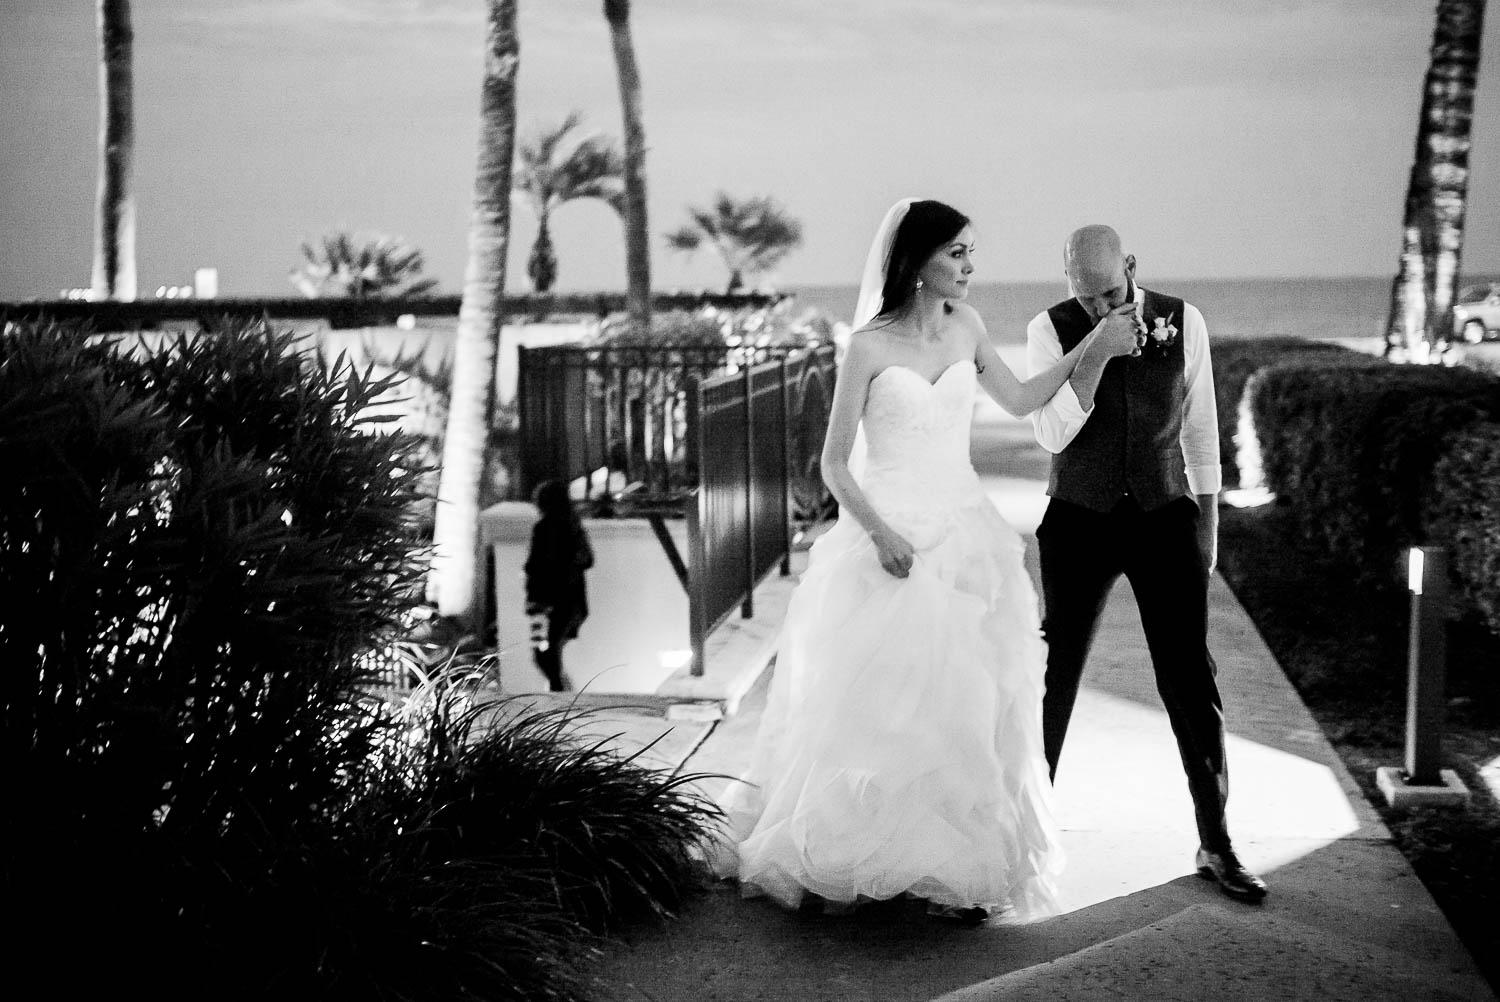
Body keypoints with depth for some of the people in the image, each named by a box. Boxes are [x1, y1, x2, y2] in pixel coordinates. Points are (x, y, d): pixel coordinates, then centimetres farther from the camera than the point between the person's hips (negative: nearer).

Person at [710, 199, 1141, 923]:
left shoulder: (964, 327, 6)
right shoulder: (869, 346, -8)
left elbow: (1020, 401, 18)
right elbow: (833, 462, -6)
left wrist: (1092, 348, 11)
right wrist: (879, 533, -18)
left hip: (962, 535, 5)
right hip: (889, 535, -5)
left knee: (968, 706, 3)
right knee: (876, 703, -3)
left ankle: (956, 867, 10)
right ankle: (844, 865, 11)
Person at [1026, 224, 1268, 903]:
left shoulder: (1183, 321, -2)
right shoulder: (1050, 331, -7)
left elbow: (1200, 428, 6)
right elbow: (1052, 434, -16)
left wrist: (1208, 527, 7)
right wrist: (1099, 350, -24)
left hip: (1165, 517, 1)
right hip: (1080, 522, -1)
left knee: (1191, 680, 0)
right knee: (1055, 676, 6)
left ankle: (1215, 846, 10)